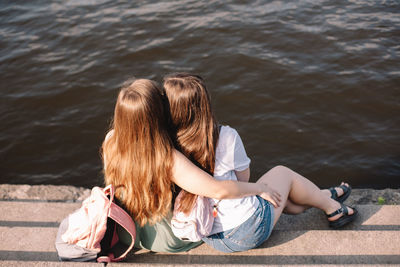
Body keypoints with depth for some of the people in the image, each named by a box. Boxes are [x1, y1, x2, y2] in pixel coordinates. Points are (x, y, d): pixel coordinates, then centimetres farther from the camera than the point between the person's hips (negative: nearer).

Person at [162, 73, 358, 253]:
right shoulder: (226, 137, -23)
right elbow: (243, 177, -4)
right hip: (248, 230, -5)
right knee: (282, 173, 21)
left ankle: (324, 197, 54)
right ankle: (331, 205, 46)